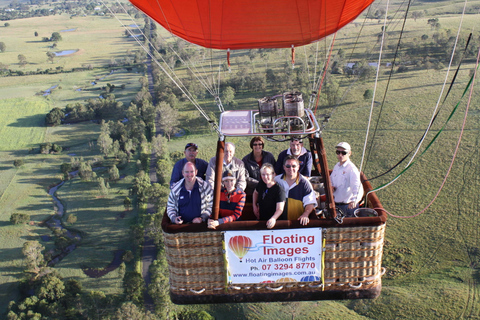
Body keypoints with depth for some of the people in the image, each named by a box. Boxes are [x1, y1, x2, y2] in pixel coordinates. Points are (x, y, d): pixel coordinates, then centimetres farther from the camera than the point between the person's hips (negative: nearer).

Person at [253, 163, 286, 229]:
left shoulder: (279, 190, -18)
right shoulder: (261, 184, 2)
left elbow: (280, 209, -25)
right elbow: (255, 193, 25)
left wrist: (273, 219, -42)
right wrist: (254, 206, 13)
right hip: (260, 219, 5)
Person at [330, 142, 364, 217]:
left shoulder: (352, 169, -19)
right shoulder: (336, 166, 6)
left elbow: (357, 188, -29)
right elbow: (331, 179, 20)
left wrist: (354, 200, -46)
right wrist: (330, 186, -3)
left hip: (348, 206, -7)